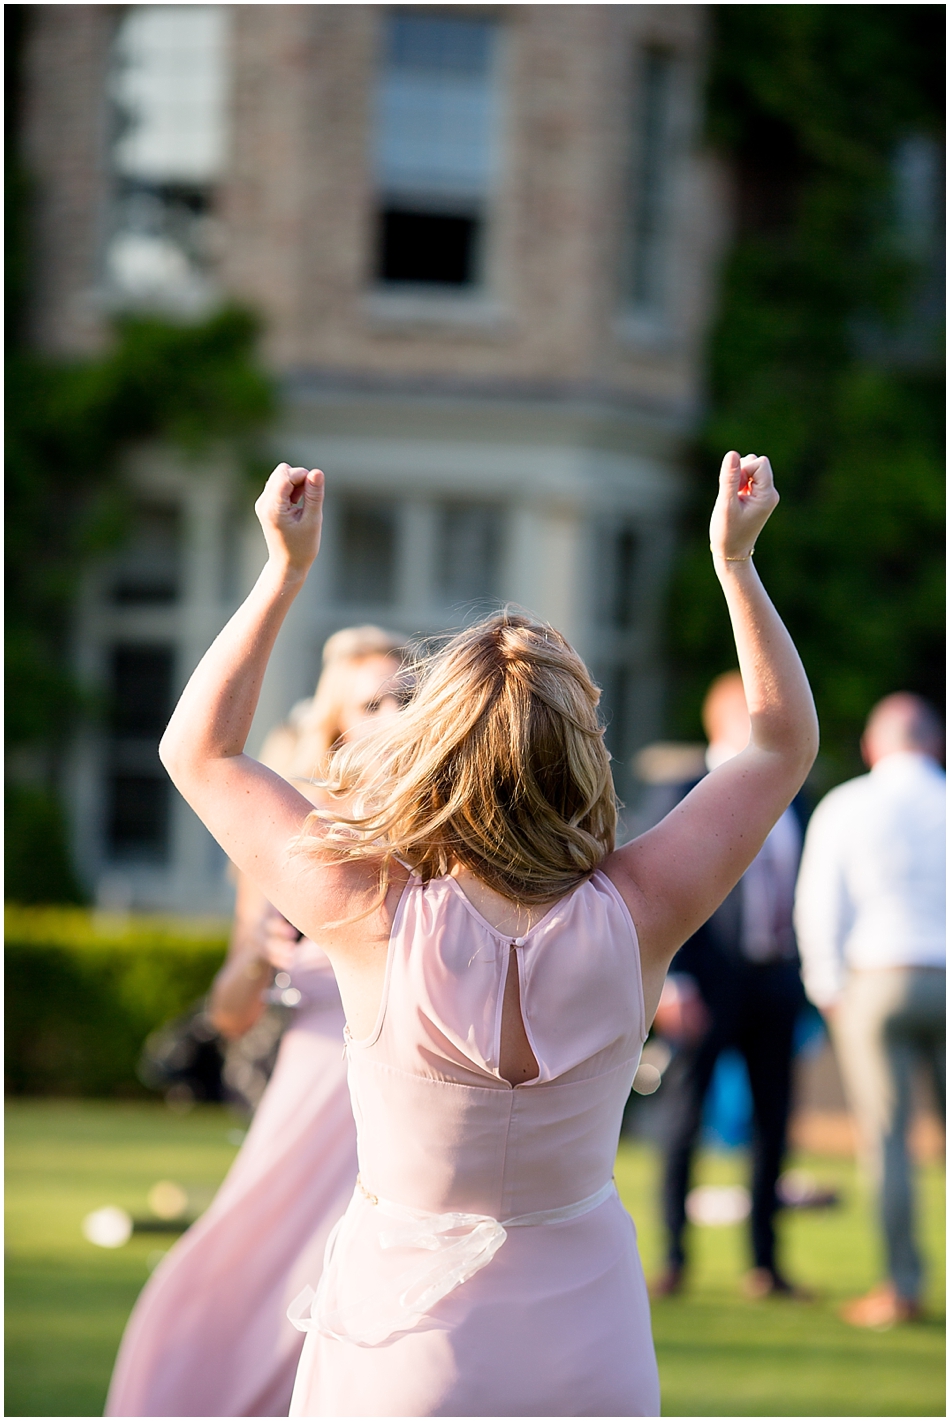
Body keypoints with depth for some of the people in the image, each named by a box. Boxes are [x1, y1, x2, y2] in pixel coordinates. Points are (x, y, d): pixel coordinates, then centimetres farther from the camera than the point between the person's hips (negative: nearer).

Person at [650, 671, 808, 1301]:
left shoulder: (788, 801, 12)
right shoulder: (691, 796, -4)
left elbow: (800, 889, 15)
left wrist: (808, 978, 10)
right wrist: (673, 981, -16)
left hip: (776, 980, 5)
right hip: (712, 983, -5)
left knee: (774, 1121, 6)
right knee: (686, 1115, 0)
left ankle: (765, 1262, 14)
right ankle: (674, 1256, 8)